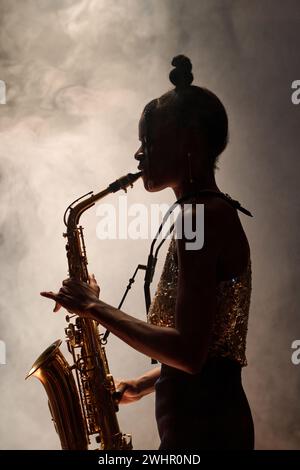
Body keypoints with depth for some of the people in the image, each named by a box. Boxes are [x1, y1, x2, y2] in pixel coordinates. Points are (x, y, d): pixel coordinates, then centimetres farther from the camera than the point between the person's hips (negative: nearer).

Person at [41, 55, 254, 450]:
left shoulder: (201, 216, -18)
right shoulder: (212, 212, 12)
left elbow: (188, 351, -26)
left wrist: (95, 307, -17)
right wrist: (149, 382, 12)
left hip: (204, 426, -9)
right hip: (207, 418, 9)